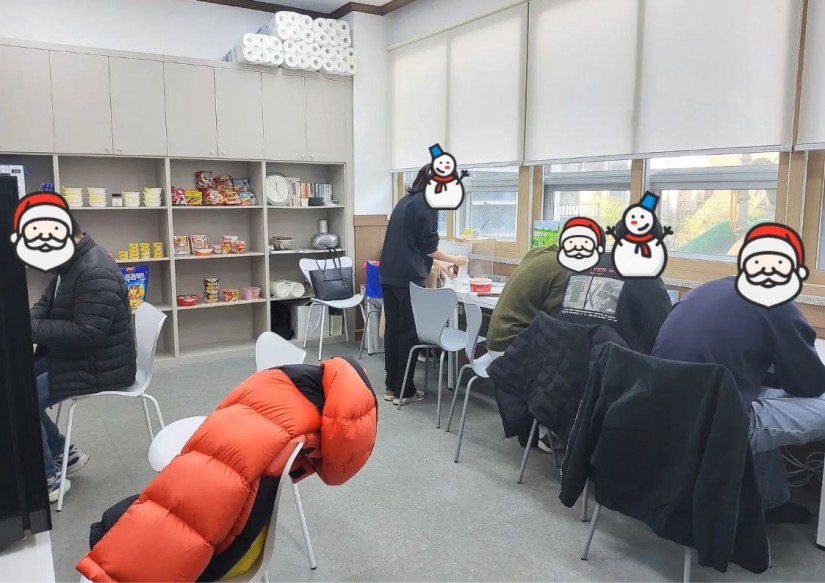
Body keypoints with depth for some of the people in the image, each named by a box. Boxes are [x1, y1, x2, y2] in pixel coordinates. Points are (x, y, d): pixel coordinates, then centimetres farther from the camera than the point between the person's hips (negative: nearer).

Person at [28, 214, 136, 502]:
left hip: (100, 366, -10)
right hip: (74, 356, 11)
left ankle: (49, 479, 2)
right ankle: (64, 454, 19)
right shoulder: (70, 261, 7)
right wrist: (28, 320, -6)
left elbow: (87, 332, -31)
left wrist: (33, 329, -26)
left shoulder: (96, 272, -26)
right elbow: (47, 302, 16)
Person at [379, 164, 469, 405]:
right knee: (409, 332, 1)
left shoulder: (405, 200, 18)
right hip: (408, 277, -8)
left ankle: (392, 386, 18)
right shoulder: (428, 203, -8)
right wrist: (455, 259, 6)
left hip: (389, 275, 8)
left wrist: (436, 264, 29)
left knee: (393, 328, 11)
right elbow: (428, 247, -10)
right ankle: (404, 390, 7)